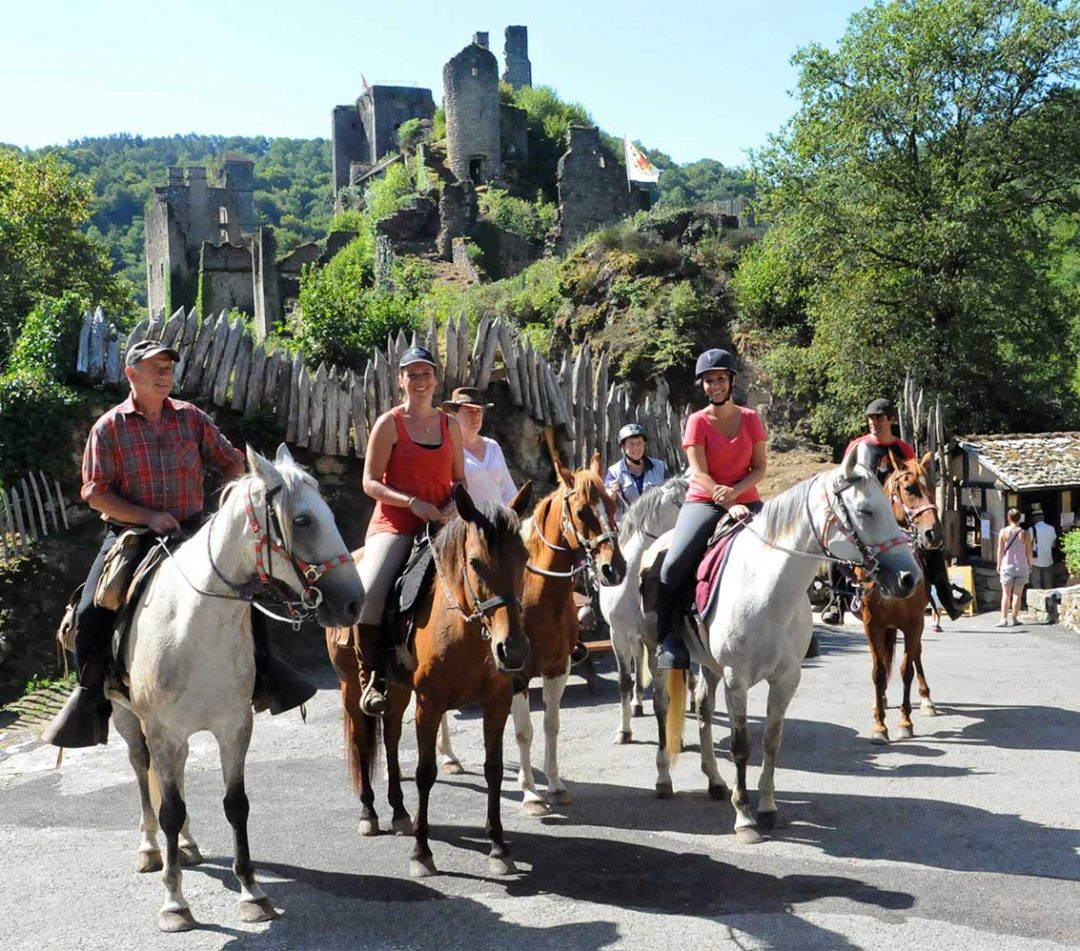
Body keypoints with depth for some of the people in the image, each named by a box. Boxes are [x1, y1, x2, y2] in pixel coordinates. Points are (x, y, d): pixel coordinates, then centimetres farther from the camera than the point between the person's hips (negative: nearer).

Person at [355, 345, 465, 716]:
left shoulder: (450, 424, 14)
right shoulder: (389, 424, 1)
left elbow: (459, 479, 18)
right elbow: (370, 482, -4)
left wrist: (454, 504, -5)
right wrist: (412, 502, -19)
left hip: (441, 526, 5)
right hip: (394, 524, -4)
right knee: (367, 593, -28)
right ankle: (374, 675, -7)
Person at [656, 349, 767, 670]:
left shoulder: (750, 419, 7)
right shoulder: (698, 422, 0)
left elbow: (760, 468, 3)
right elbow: (699, 473, -9)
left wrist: (735, 491, -17)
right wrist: (728, 506, -23)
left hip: (745, 500, 3)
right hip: (704, 502, -2)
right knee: (673, 565, -22)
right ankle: (668, 637, -9)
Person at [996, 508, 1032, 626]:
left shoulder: (1003, 532, -4)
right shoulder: (1025, 534, -3)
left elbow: (1000, 550, -3)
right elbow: (1028, 551, 2)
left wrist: (998, 565, 7)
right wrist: (1030, 565, 15)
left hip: (1007, 566, 0)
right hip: (1022, 567, 0)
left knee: (1006, 594, 5)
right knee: (1017, 594, 4)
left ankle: (1004, 619, -2)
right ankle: (1013, 619, 5)